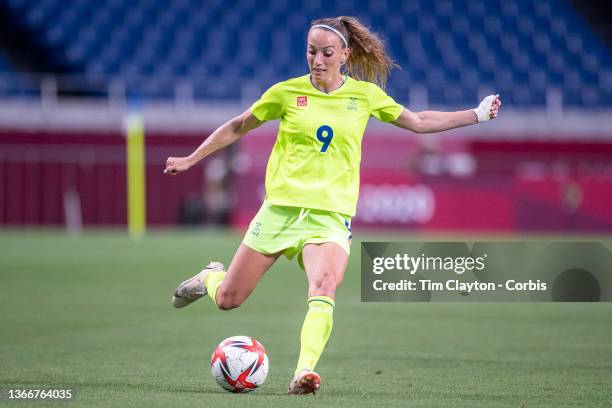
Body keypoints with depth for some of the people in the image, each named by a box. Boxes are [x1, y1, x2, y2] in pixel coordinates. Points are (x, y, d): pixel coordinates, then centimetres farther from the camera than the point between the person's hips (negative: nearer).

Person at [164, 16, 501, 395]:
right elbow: (239, 127, 13)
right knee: (228, 299, 3)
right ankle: (210, 278, 38)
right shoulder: (288, 92, 1)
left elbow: (419, 122, 17)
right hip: (281, 207, 0)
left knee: (324, 288, -30)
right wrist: (191, 159, 13)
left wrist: (476, 115, 14)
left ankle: (304, 372, -39)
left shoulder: (364, 94, 5)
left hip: (331, 215, 0)